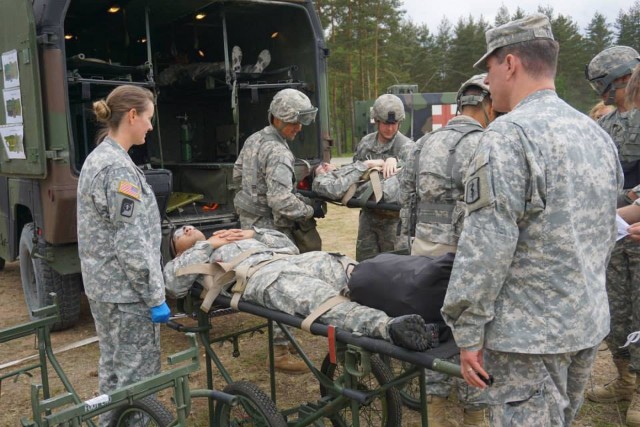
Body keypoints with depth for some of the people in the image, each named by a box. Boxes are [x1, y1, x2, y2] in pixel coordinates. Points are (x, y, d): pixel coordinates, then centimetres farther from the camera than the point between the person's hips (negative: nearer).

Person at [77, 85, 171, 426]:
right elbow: (130, 243, -22)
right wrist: (155, 297, -17)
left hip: (103, 285, 10)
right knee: (135, 376, 1)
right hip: (126, 290, -10)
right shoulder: (117, 168, -20)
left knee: (113, 369, 20)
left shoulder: (99, 157, 11)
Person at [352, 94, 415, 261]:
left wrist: (395, 161, -42)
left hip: (392, 217, -5)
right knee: (364, 261, 13)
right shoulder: (365, 143, 8)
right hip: (368, 214, 5)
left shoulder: (406, 146, -9)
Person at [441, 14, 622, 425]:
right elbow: (605, 233, 16)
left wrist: (468, 331, -15)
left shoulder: (510, 134, -18)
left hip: (529, 333, -9)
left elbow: (487, 247, -22)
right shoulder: (598, 134, 9)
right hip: (589, 323, 9)